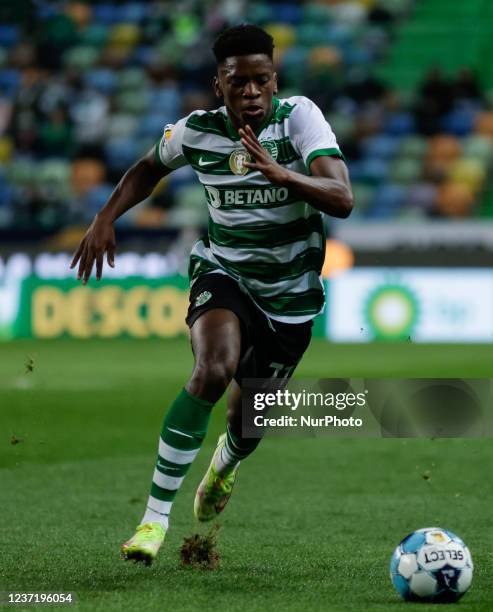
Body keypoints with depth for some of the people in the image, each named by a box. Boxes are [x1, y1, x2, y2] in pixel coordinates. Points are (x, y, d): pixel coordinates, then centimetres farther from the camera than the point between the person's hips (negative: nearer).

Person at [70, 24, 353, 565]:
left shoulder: (300, 116, -18)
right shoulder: (197, 131, -9)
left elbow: (342, 199, -30)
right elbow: (149, 168, 14)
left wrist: (280, 173, -45)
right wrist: (105, 218, 3)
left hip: (291, 292, 0)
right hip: (223, 271, 0)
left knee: (247, 419, 11)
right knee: (213, 369, -31)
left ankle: (226, 461, 53)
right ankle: (156, 514, -23)